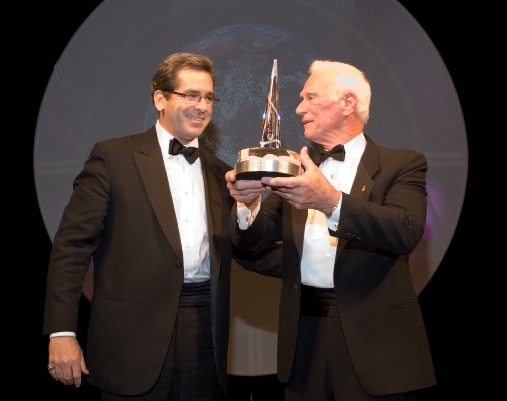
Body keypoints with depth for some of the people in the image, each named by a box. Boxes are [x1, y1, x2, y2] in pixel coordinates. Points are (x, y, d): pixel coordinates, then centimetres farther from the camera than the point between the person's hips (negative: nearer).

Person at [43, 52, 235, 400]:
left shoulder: (219, 172, 13)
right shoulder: (113, 157, -1)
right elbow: (72, 245, -5)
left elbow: (236, 252, 12)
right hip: (134, 343, -4)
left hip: (204, 336, 4)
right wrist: (61, 332, -12)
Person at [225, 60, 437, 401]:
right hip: (305, 334, 4)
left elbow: (407, 231, -19)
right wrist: (248, 203, -17)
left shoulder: (402, 164, -1)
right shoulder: (295, 168, 12)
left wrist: (331, 201, -33)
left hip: (374, 338, -3)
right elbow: (253, 241, 5)